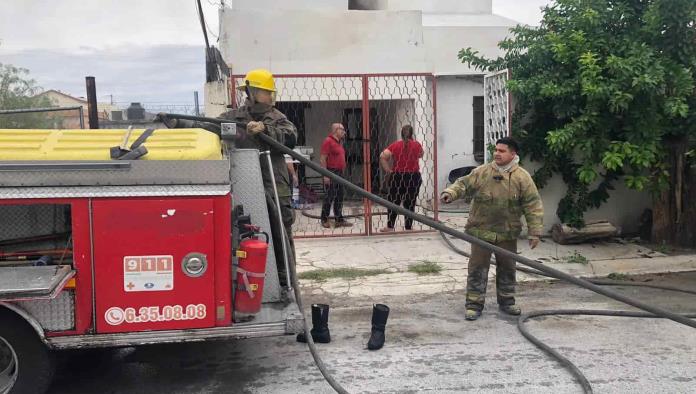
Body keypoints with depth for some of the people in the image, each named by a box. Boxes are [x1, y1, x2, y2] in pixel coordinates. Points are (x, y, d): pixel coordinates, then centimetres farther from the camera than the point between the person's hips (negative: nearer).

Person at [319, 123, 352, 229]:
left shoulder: (339, 142, 16)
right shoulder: (328, 141, -10)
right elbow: (322, 159, -15)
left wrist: (342, 172, 17)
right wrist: (325, 175, -20)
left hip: (340, 173, 9)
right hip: (331, 172, -9)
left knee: (340, 197, 10)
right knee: (329, 197, -4)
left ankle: (339, 220, 15)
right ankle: (324, 220, 5)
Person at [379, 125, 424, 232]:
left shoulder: (395, 145, -3)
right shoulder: (417, 145, -1)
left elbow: (382, 157, -13)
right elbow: (420, 155, 21)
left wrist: (387, 170, -6)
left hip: (397, 176, 0)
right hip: (413, 177, 0)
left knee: (393, 201, 7)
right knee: (410, 203, 8)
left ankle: (390, 226, 5)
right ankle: (408, 227, 12)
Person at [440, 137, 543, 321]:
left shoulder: (522, 177, -5)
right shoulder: (481, 172, -2)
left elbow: (533, 205, -5)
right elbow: (464, 184, 2)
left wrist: (535, 232, -8)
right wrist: (450, 193, -20)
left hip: (507, 233, 1)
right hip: (480, 230, 0)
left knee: (507, 268, 13)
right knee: (477, 268, 1)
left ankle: (506, 302, 30)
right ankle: (474, 304, 10)